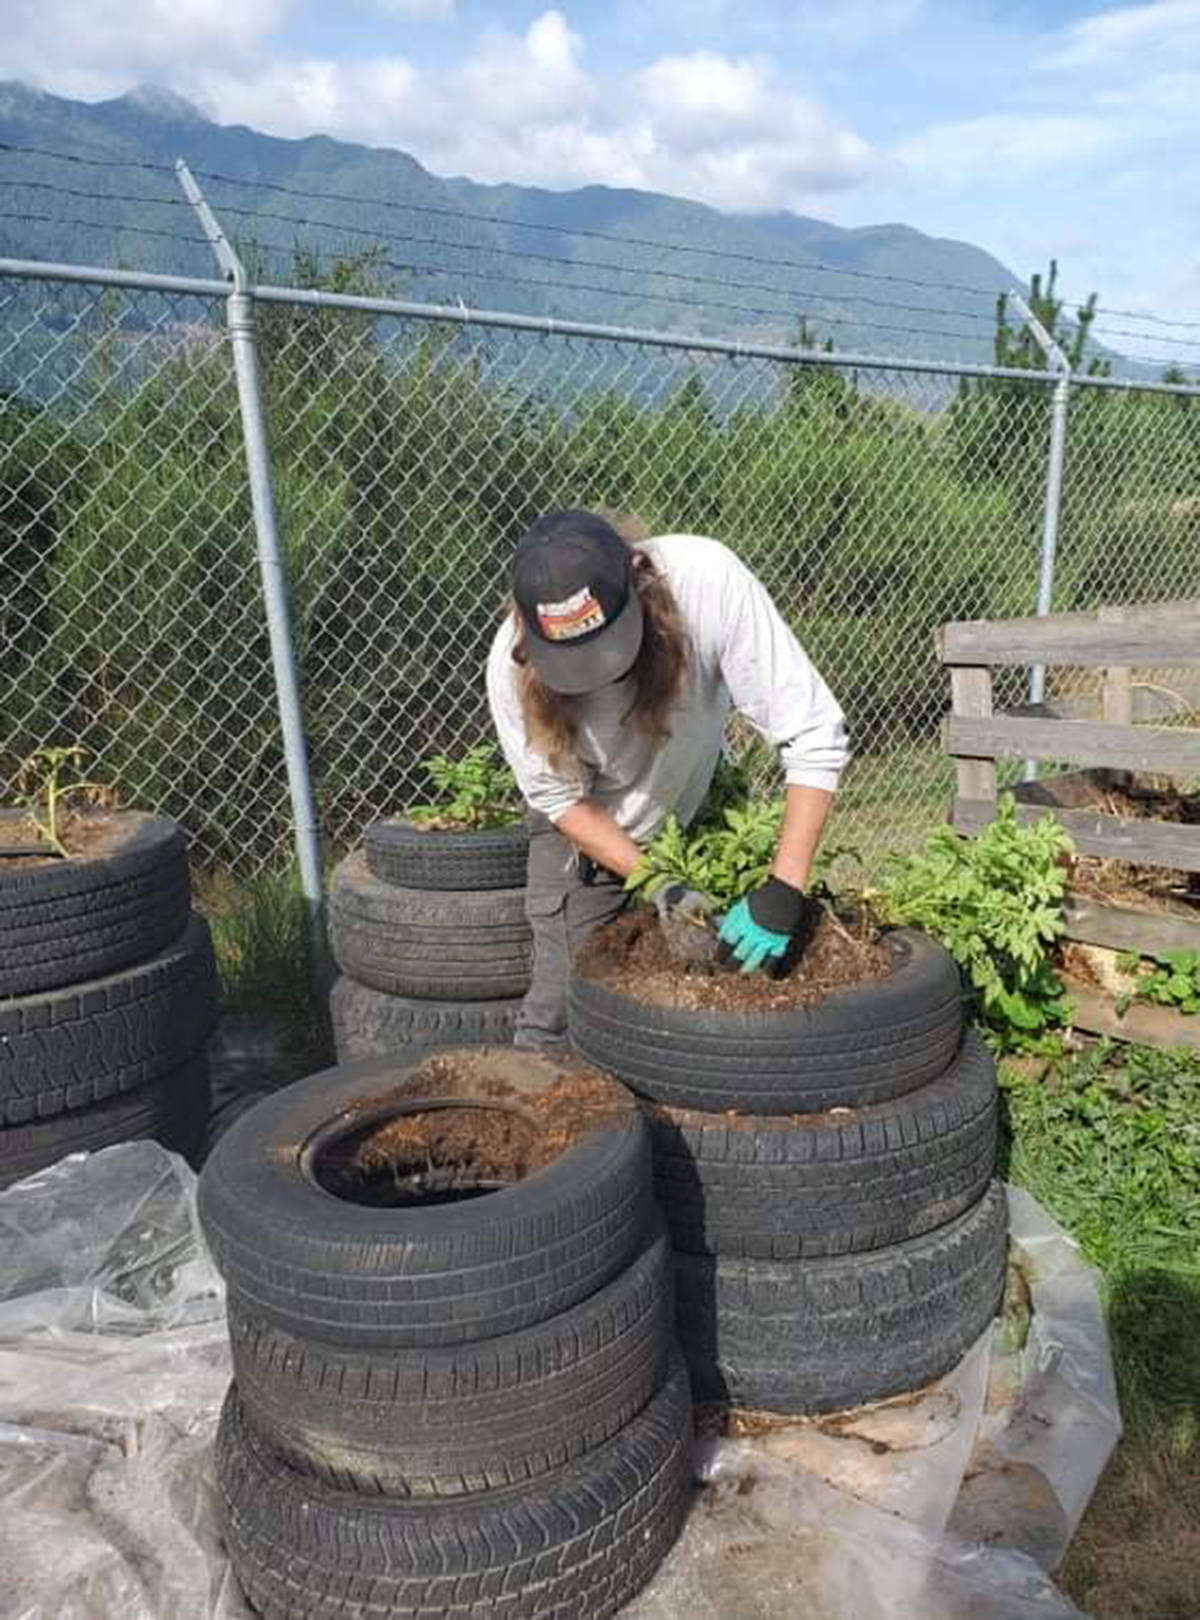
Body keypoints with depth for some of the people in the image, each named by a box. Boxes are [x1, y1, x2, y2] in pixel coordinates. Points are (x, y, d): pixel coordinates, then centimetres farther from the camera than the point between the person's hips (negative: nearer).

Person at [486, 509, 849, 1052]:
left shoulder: (706, 579, -36)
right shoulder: (512, 666, -31)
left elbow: (815, 738, -33)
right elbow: (560, 799, -16)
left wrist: (783, 891, -37)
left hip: (697, 811, 1)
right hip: (585, 831, 0)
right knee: (560, 1004, -3)